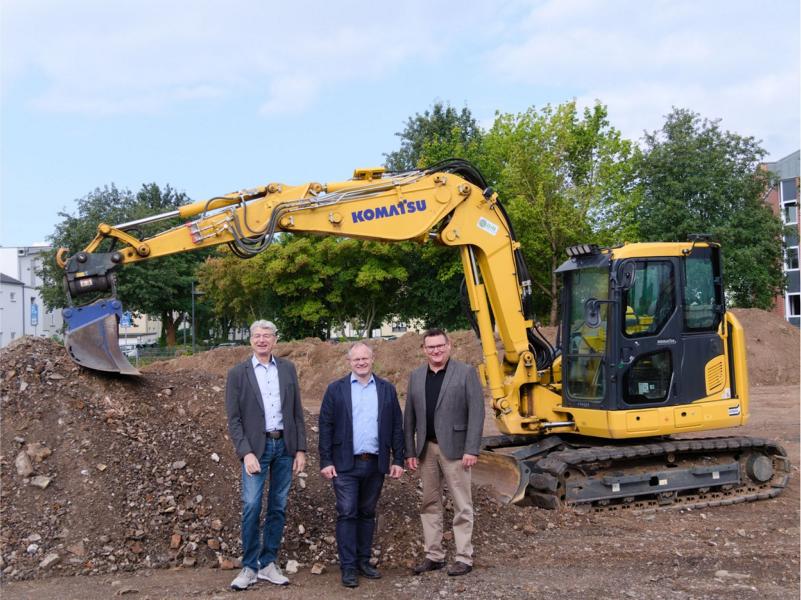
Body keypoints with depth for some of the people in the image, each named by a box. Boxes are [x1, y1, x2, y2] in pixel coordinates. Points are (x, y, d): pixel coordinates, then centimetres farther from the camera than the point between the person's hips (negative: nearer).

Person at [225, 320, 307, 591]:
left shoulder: (287, 369, 7)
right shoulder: (237, 373, -1)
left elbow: (297, 412, 8)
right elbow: (233, 419, -4)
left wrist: (301, 449, 3)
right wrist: (246, 453, -13)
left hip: (285, 446, 3)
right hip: (255, 447, -3)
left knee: (278, 507, 8)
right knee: (251, 506, -7)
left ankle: (268, 564, 18)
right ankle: (249, 567, 6)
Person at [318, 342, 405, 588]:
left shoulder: (387, 389, 6)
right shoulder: (336, 389, 1)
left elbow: (396, 427, 7)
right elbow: (325, 426, -1)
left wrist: (398, 460, 2)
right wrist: (326, 462, -7)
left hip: (376, 464, 2)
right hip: (345, 464, -2)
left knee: (367, 513, 12)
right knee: (347, 514, -2)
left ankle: (364, 561, 22)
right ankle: (348, 567, 5)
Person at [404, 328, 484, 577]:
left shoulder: (466, 372, -5)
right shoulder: (416, 376, 9)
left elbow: (476, 412, -9)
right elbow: (410, 416, 10)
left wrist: (472, 450, -14)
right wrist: (409, 451, 6)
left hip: (454, 448, -5)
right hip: (426, 449, 5)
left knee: (462, 505, 2)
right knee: (430, 504, 11)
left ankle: (464, 557, 12)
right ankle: (434, 555, 22)